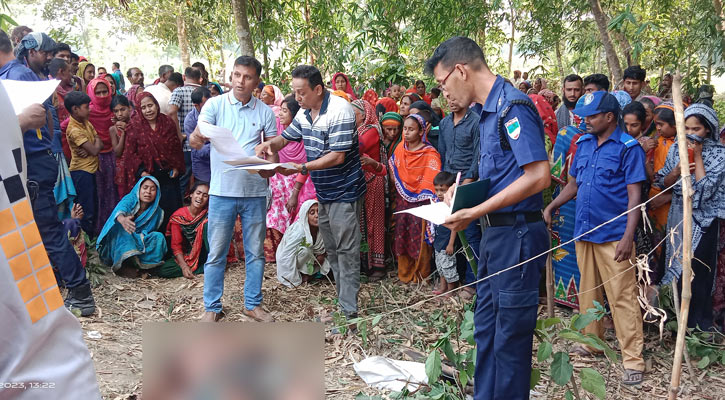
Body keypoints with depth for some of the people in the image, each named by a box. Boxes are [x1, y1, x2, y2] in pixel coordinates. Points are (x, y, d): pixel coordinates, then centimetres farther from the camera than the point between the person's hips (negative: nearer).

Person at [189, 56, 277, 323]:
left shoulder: (265, 112, 4)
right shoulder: (215, 105, -1)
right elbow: (200, 134, -13)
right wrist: (195, 139, -37)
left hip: (255, 192, 2)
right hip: (222, 190, -2)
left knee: (255, 251, 11)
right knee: (216, 253, 5)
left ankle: (253, 304, 26)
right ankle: (212, 307, 19)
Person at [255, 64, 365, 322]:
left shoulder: (339, 110, -20)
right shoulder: (305, 113, 6)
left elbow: (338, 156, -24)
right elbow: (286, 138, 18)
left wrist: (303, 168, -29)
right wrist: (269, 144, -5)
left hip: (344, 192, -9)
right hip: (324, 193, 9)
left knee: (346, 251, -4)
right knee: (332, 250, 14)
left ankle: (349, 312, 3)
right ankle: (342, 302, 26)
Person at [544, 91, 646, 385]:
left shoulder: (628, 148, -8)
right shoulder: (583, 144, 10)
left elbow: (634, 194, -11)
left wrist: (628, 236, -18)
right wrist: (551, 207, 5)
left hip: (614, 236, -6)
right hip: (584, 232, 6)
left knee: (622, 297, -4)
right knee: (587, 291, 16)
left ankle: (633, 360, 4)